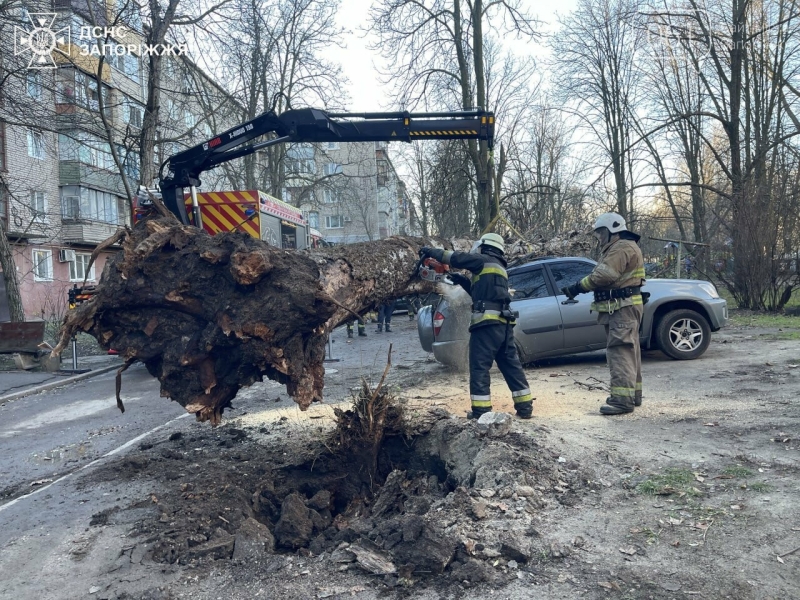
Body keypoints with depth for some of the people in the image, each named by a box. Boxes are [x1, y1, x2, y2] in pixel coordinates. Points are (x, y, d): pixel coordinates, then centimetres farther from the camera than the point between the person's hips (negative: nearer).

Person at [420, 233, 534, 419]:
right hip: (504, 323, 8)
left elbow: (458, 258, -5)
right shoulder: (499, 268, 27)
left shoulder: (485, 260, 2)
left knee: (479, 367, -3)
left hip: (487, 322, -8)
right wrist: (462, 281, 28)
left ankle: (481, 410, -4)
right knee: (511, 365, 12)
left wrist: (432, 252, 6)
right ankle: (525, 406, 13)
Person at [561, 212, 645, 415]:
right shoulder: (615, 248, 23)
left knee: (620, 351, -15)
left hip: (623, 308, -11)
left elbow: (603, 275, -24)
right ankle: (632, 394, 25)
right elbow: (603, 276, 16)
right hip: (621, 308, 11)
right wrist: (578, 287, 2)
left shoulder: (622, 247, -14)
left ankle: (622, 399, -17)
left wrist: (577, 287, -16)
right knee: (628, 351, 16)